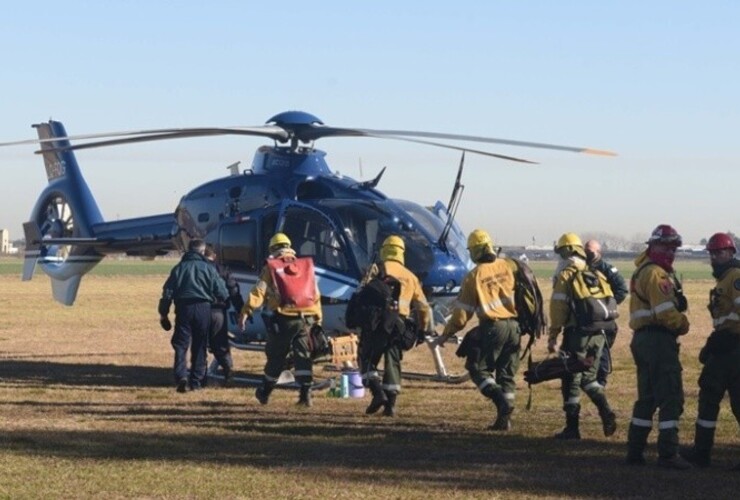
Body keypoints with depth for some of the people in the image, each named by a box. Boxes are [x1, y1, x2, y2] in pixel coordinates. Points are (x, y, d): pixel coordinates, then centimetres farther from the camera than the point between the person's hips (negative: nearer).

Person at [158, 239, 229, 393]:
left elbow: (168, 292, 4)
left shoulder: (179, 268, 8)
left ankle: (181, 376, -19)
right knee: (199, 347, 9)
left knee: (180, 345, 1)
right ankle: (196, 381, 9)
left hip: (183, 309, 0)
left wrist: (164, 313, 8)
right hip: (203, 309, 0)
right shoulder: (208, 268, 4)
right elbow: (221, 292, 0)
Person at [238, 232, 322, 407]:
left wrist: (245, 312, -11)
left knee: (276, 357, 9)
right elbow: (316, 295, 14)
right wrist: (318, 319, 19)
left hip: (282, 319, -2)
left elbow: (258, 292, -8)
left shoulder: (271, 268, 2)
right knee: (303, 356, 4)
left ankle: (264, 392, 22)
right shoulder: (306, 266, 13)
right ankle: (305, 394, -5)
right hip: (304, 319, 2)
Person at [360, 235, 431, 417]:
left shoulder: (377, 269, 4)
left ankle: (378, 393, -14)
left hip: (377, 320, -4)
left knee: (367, 360, 5)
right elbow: (423, 307, 19)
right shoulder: (410, 277, 19)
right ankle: (390, 404, 5)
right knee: (393, 363, 10)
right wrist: (422, 330, 26)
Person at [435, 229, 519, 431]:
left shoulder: (474, 276, -6)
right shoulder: (507, 267, 2)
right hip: (514, 326, 4)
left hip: (492, 327, -4)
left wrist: (446, 334, 7)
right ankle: (504, 418, 9)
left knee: (479, 369, 6)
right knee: (506, 373, 11)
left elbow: (462, 311, -3)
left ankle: (500, 398, -18)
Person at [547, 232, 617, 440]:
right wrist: (603, 329, 18)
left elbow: (558, 309, -10)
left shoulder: (565, 276, -5)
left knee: (571, 380, 3)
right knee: (589, 377, 20)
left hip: (577, 334, -6)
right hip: (599, 334, 6)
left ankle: (572, 428, 4)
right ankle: (606, 411, 1)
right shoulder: (596, 275, 14)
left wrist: (552, 337, -7)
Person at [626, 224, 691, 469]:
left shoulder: (643, 269, 18)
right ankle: (668, 453, -7)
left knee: (647, 398, 16)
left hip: (643, 338, 10)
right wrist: (683, 324, -3)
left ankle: (635, 451, 18)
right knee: (671, 398, -7)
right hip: (659, 339, -10)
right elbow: (665, 312, -21)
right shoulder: (656, 274, -14)